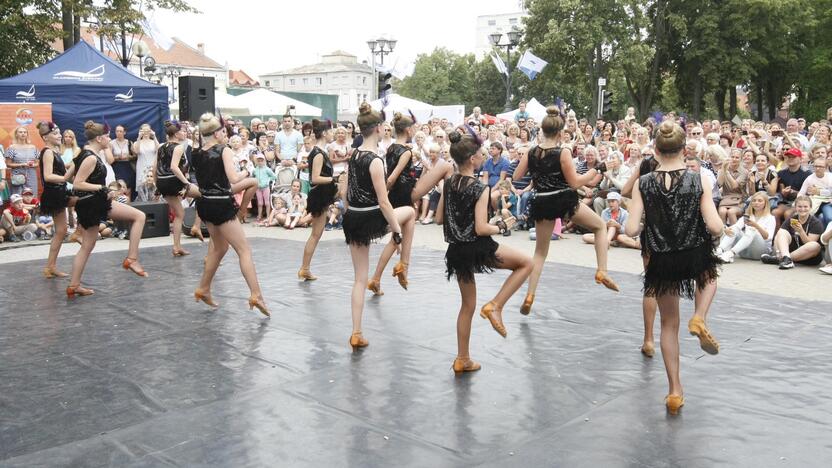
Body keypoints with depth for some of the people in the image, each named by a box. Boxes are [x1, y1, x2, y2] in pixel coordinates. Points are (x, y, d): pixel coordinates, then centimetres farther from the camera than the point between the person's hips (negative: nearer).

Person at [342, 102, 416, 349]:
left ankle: (356, 334, 13)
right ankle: (403, 265, 24)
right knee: (410, 212, 24)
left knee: (360, 279, 12)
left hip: (352, 219, 7)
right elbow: (383, 202, -19)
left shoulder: (353, 156, 6)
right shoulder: (375, 161, -18)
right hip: (370, 220, -7)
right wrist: (397, 231, -13)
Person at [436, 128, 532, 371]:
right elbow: (481, 229, -20)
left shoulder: (449, 183, 3)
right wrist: (503, 226, -4)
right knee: (526, 263, 12)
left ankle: (462, 359, 26)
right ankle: (495, 306, 0)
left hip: (456, 250, 7)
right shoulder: (480, 188, -17)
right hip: (478, 249, -7)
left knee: (468, 305, 19)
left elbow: (439, 219, 9)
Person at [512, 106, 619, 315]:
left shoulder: (531, 153, -1)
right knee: (600, 226, 20)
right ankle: (602, 272, 7)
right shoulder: (563, 152, -12)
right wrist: (591, 175, 6)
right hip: (565, 201, -4)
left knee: (540, 251, 18)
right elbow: (574, 183, -11)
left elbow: (516, 177, 6)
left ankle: (529, 296, 9)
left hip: (542, 204, 4)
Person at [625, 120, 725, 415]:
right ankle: (699, 319, 13)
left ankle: (675, 391, 21)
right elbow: (715, 227, -15)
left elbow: (631, 229, -13)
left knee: (669, 325, 19)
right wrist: (723, 225, 8)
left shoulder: (643, 184, -9)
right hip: (695, 258, -1)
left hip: (661, 262, 1)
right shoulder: (699, 180, -11)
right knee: (711, 271, 39)